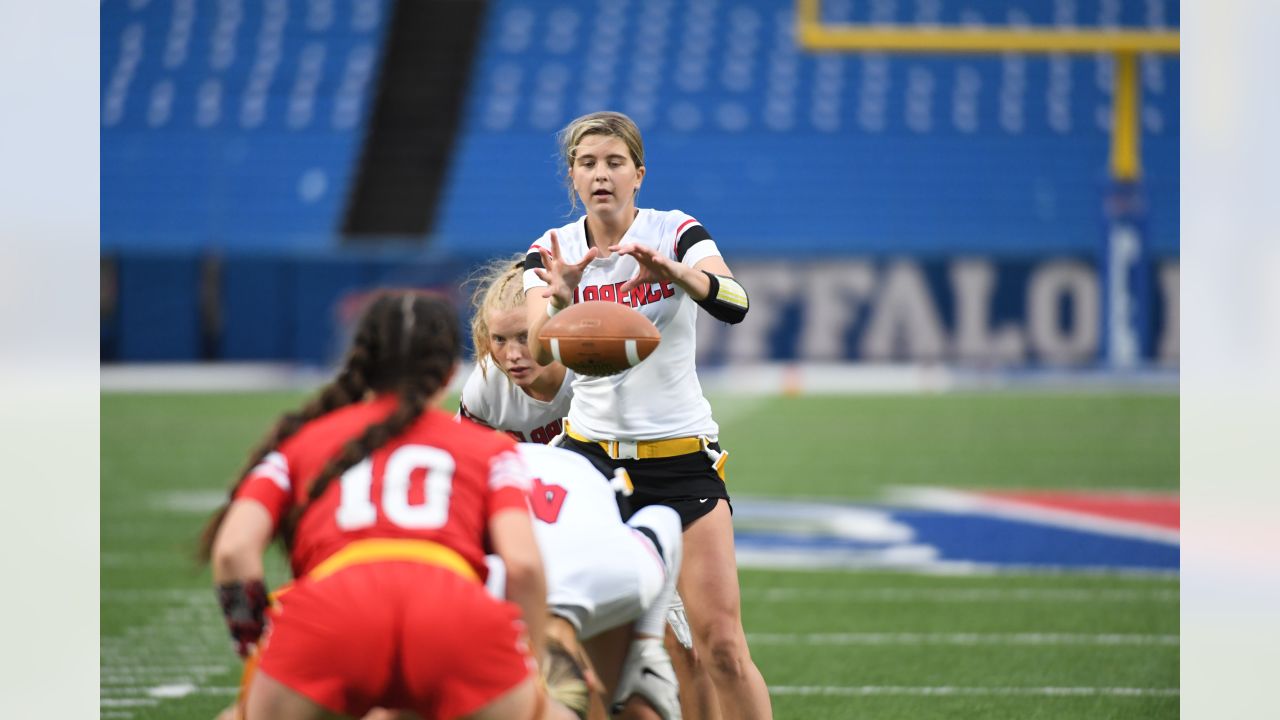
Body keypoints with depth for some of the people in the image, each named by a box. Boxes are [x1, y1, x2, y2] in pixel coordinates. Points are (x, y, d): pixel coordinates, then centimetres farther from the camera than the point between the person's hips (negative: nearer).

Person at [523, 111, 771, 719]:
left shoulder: (677, 233, -4)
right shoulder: (552, 251, 2)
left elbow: (734, 305, -23)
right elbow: (540, 353, -14)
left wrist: (674, 272, -42)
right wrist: (560, 300, -34)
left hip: (682, 456, -2)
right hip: (590, 449, 2)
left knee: (721, 643, -8)